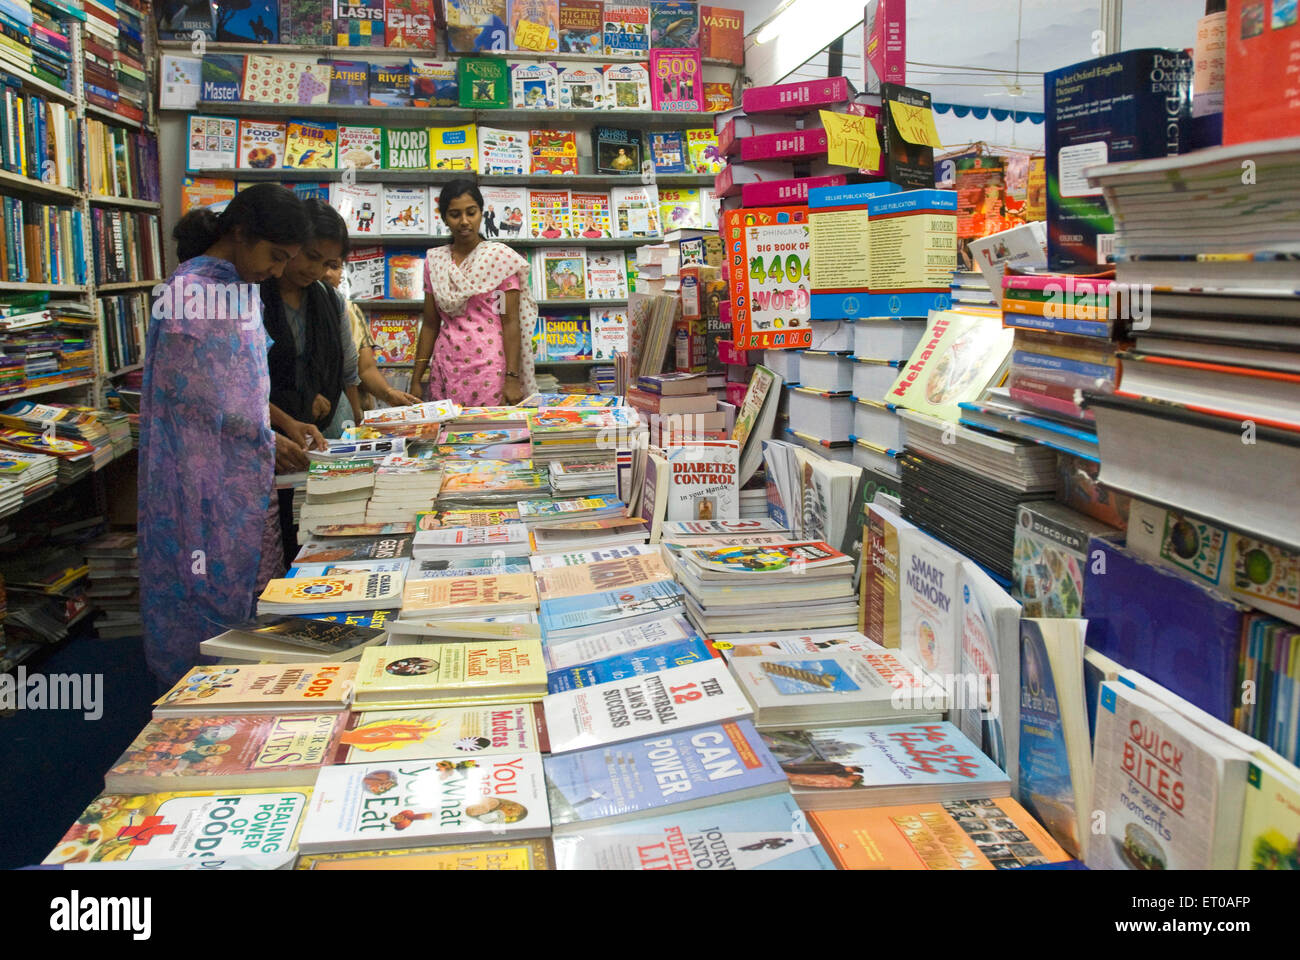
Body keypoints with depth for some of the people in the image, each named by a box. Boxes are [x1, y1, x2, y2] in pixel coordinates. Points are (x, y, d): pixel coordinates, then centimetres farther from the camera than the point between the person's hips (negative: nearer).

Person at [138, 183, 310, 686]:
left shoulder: (241, 285, 11)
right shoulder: (193, 289, -18)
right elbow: (194, 395, -20)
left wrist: (284, 424, 8)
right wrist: (269, 440, -11)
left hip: (243, 471, 9)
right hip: (203, 471, -9)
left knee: (247, 582, 15)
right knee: (213, 585, 2)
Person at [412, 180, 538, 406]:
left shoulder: (500, 257, -1)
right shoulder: (434, 261, 10)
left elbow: (511, 322, -5)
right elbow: (430, 324, 13)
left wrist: (512, 379, -12)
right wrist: (416, 379, 9)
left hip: (489, 369, -3)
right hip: (445, 369, 4)